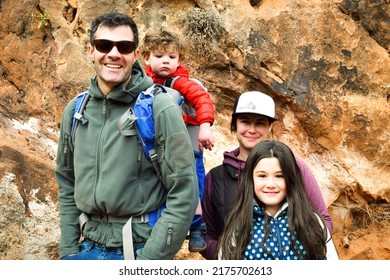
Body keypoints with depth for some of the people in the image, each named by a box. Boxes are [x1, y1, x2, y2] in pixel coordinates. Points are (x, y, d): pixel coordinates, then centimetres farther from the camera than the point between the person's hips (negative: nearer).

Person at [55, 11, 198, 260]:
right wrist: (69, 250, 5)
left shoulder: (160, 109, -14)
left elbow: (184, 194, -15)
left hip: (138, 249, -4)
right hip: (88, 247, 4)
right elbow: (67, 184, 10)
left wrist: (149, 260, -15)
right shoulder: (76, 110, 2)